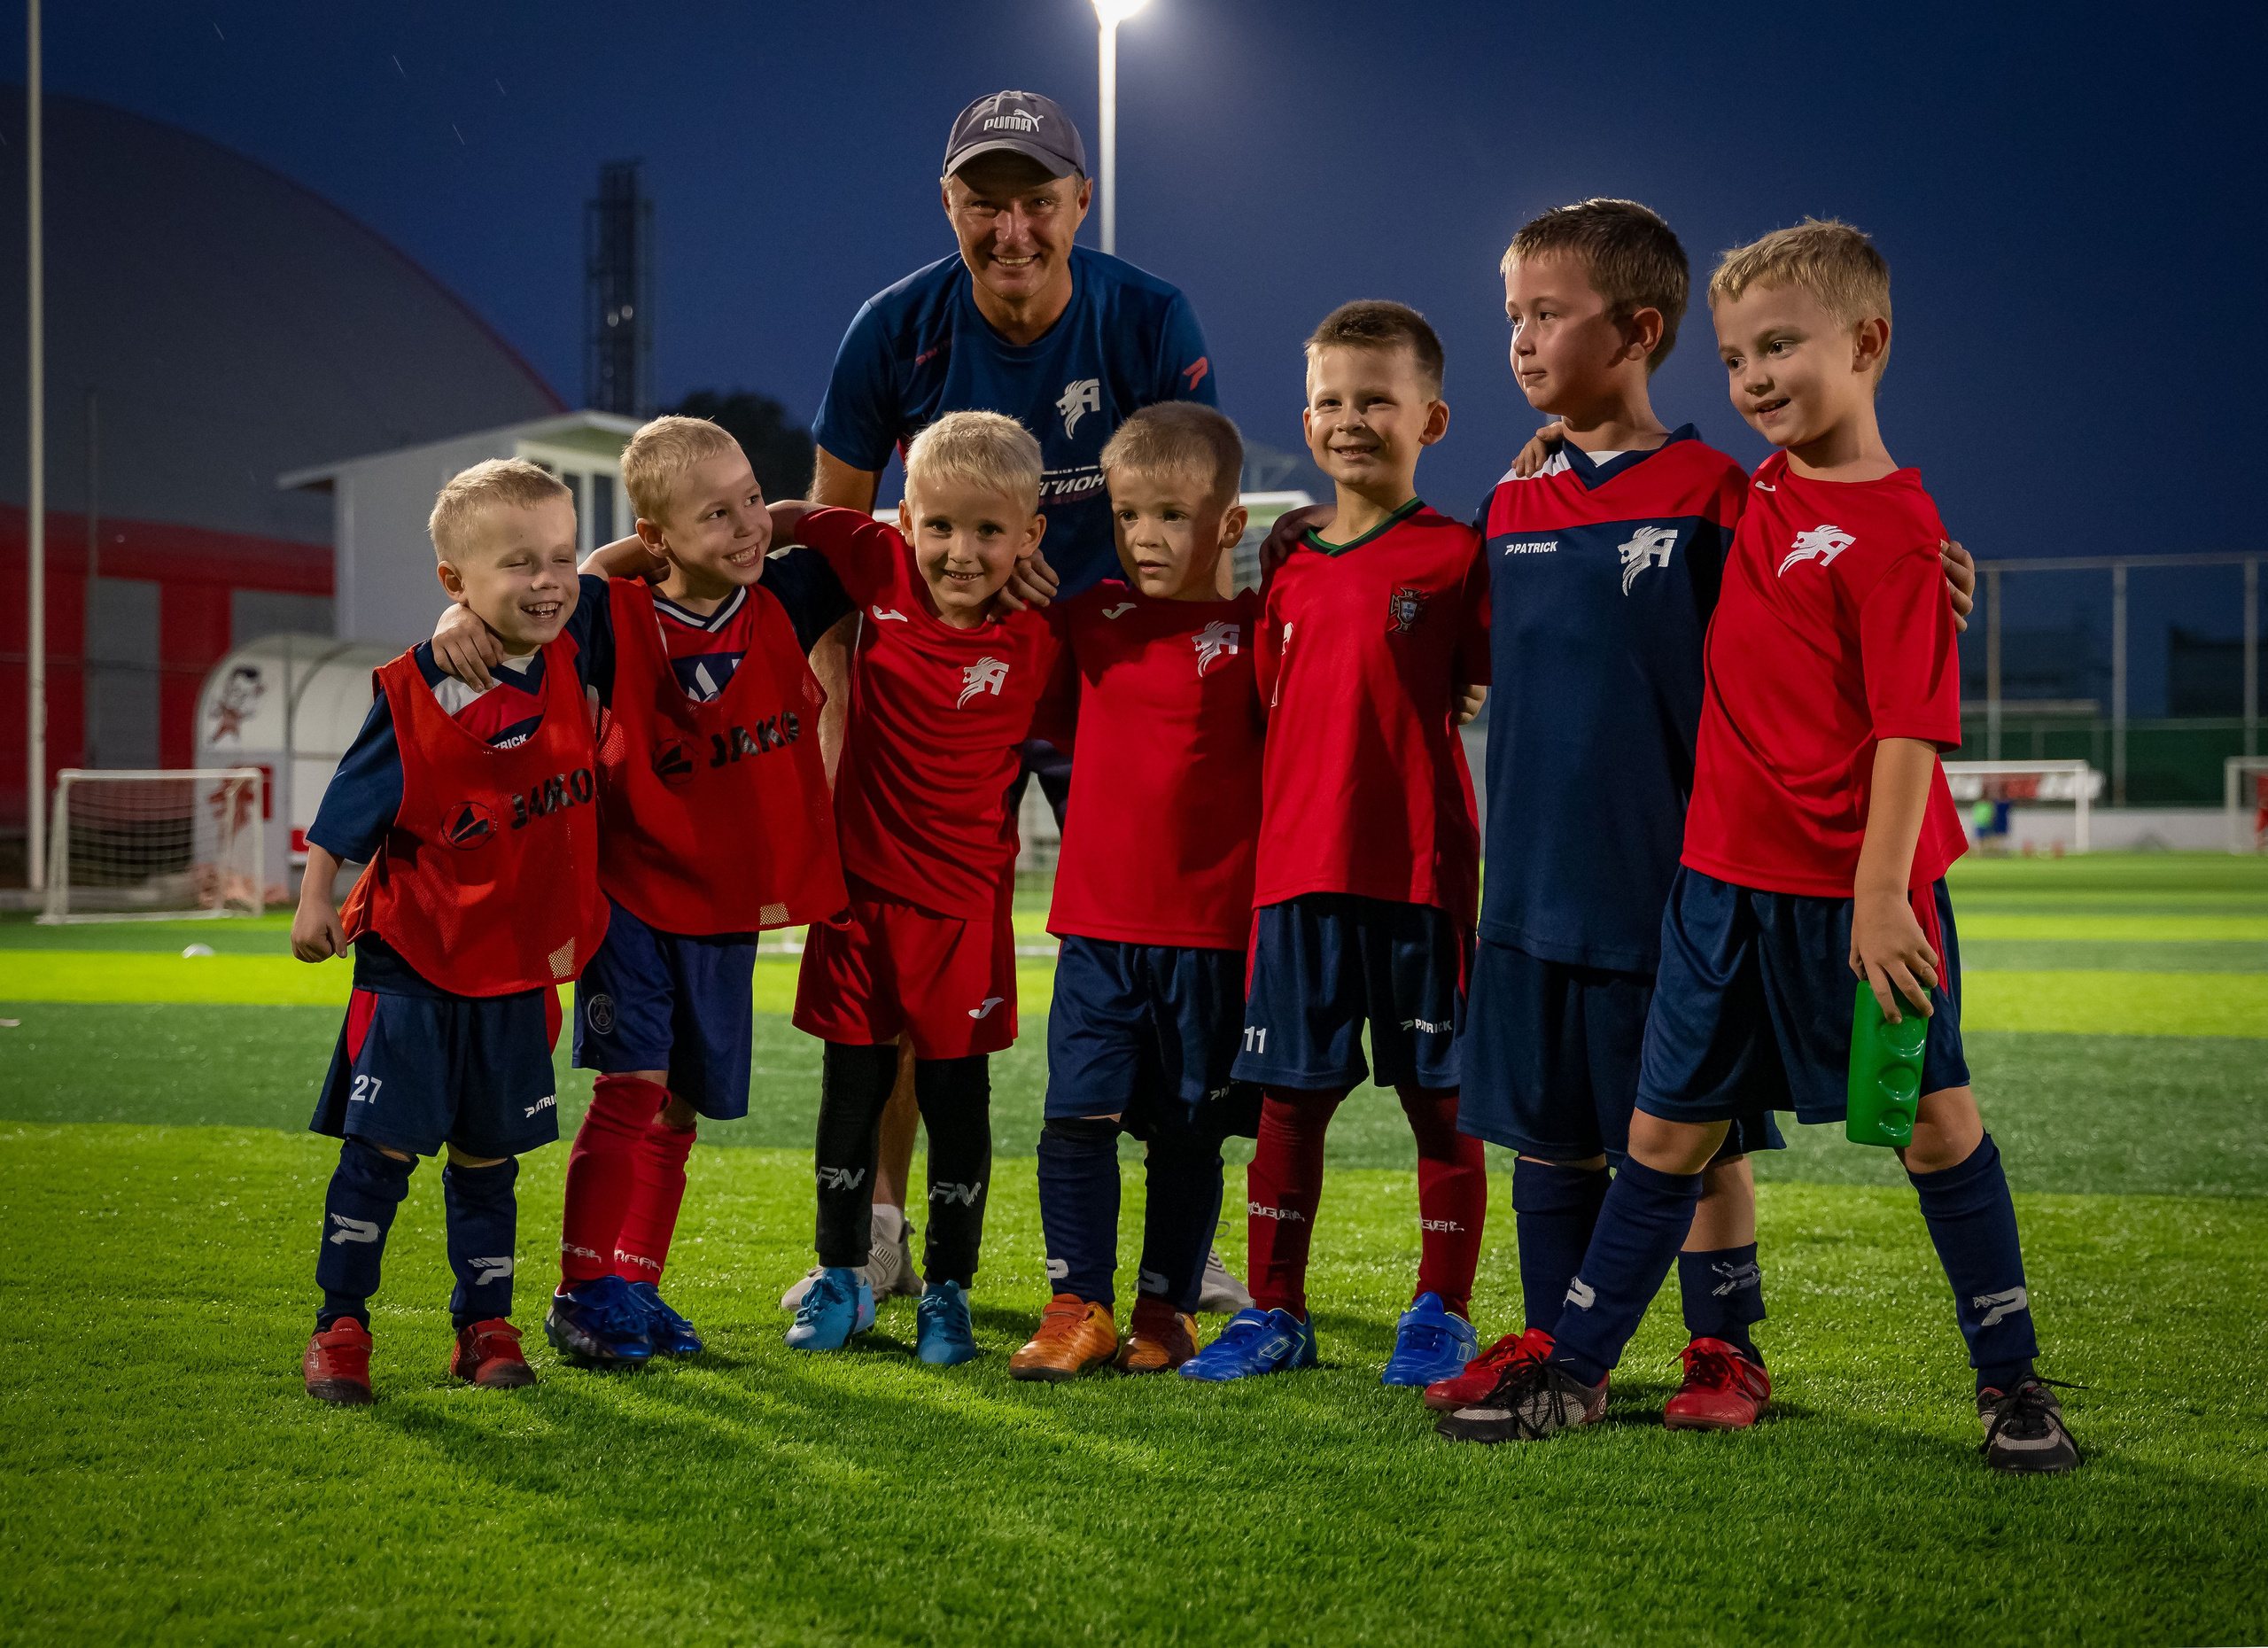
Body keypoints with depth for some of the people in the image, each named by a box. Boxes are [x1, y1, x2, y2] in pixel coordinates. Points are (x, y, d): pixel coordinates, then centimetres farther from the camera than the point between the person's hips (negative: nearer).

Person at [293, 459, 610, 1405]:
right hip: (414, 965, -4)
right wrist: (314, 901, -15)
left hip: (520, 970, 4)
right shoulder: (415, 694, -15)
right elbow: (349, 807, -9)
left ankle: (485, 1326, 22)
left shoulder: (568, 665, -3)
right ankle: (341, 1327, 8)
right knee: (380, 1149, -2)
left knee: (488, 1157, 13)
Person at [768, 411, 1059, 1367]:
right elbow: (800, 520, 11)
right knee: (852, 1084, 11)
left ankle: (948, 1290, 18)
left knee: (956, 1093, 5)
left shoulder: (1036, 640, -11)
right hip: (863, 883, 2)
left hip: (963, 900, -2)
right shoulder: (882, 569, -6)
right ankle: (841, 1282, 25)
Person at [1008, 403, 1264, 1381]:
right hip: (1098, 923, 3)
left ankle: (1166, 1310, 19)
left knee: (1187, 1133, 7)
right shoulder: (1089, 619, 7)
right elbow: (1053, 719, 24)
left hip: (1211, 930, -2)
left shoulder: (1253, 632, -4)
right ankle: (1077, 1309, 7)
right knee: (1077, 1117, -4)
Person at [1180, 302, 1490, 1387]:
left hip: (1419, 871, -4)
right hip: (1297, 871, 5)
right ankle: (1274, 1313, 18)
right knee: (1289, 1096, 8)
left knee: (1440, 1096, 4)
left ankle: (1442, 1313, 15)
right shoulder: (1292, 572, 13)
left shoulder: (1456, 555, -2)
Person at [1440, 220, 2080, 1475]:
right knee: (1669, 1127, 10)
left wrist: (1881, 895, -23)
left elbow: (1910, 727, -18)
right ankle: (1574, 1370, 17)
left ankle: (2012, 1382, 16)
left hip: (1855, 886, -7)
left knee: (1934, 1121, 4)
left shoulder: (1893, 527, -13)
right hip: (1727, 874, 7)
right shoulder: (1766, 486, 9)